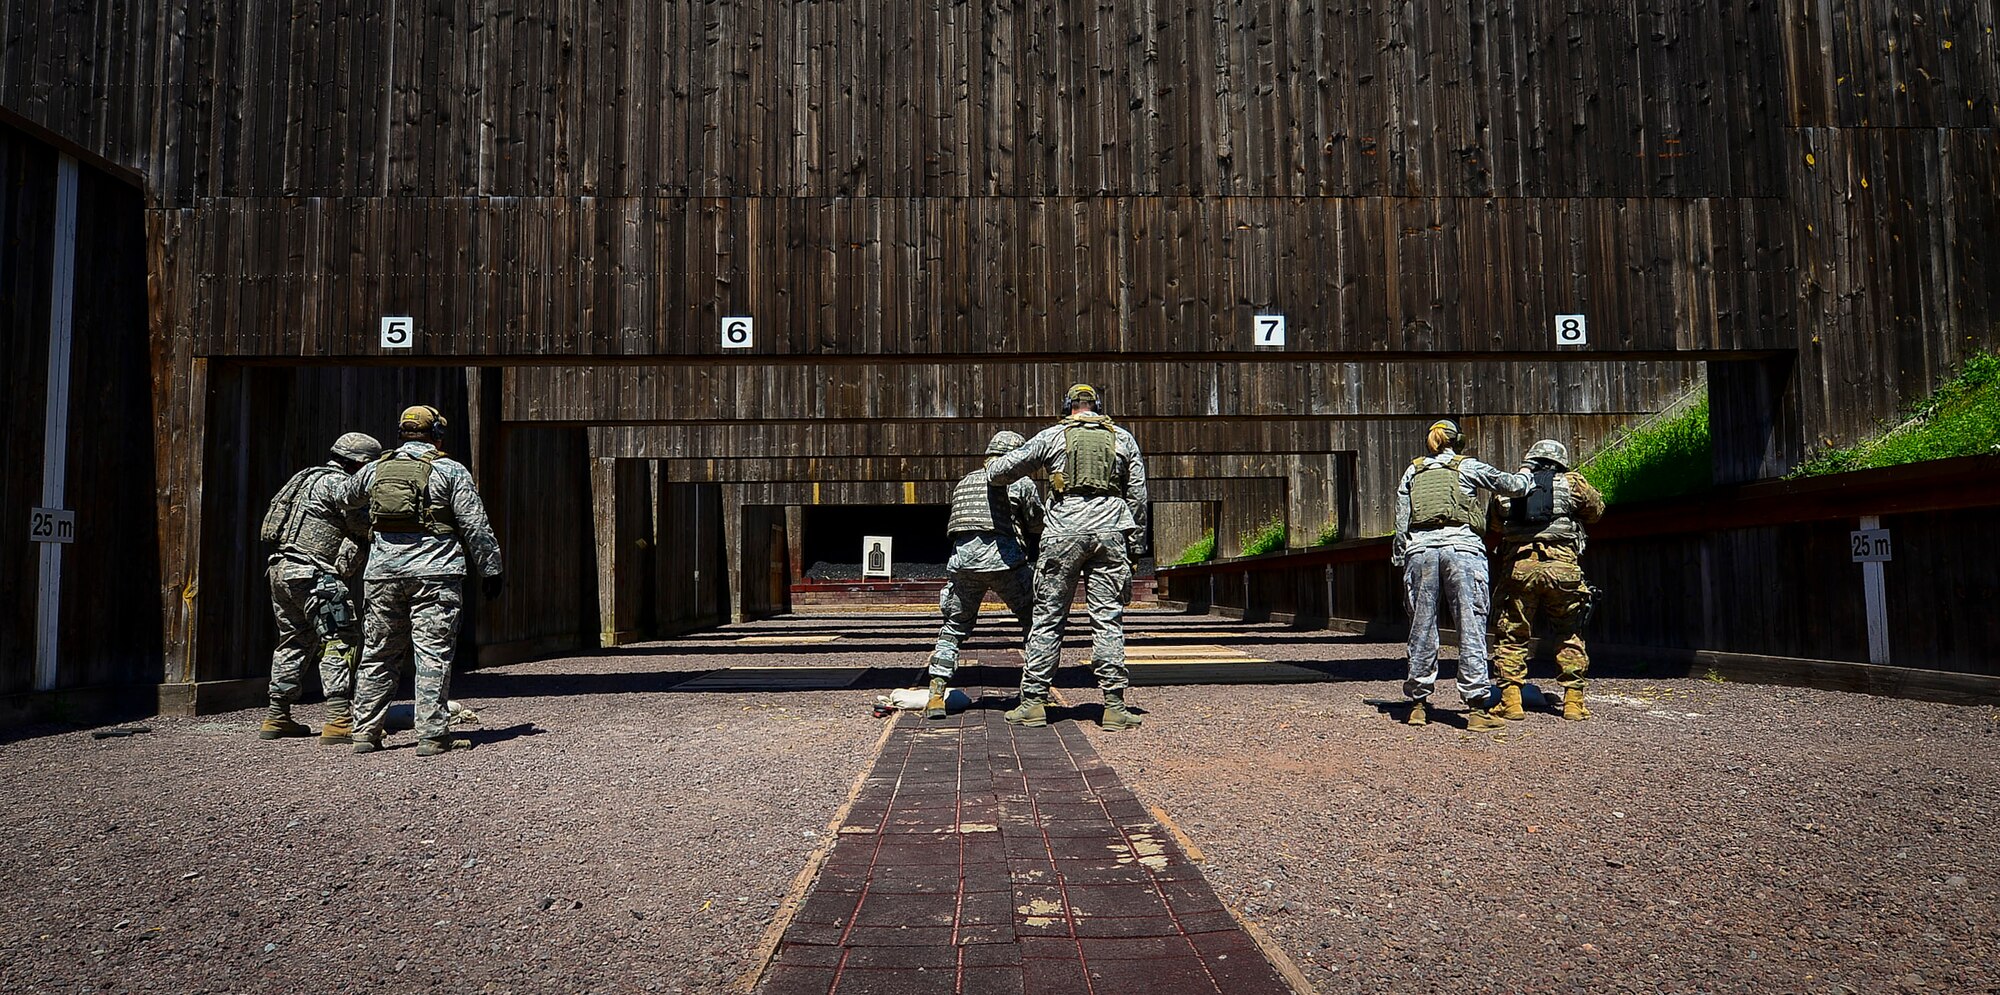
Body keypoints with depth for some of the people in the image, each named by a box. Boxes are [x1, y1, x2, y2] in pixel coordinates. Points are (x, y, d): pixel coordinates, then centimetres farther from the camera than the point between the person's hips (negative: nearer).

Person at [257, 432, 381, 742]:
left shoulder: (310, 477, 22)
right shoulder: (338, 482, -8)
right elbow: (364, 525, -11)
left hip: (281, 571, 10)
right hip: (312, 574, -10)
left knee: (293, 641, 18)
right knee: (341, 640, -9)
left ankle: (277, 718, 23)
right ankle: (339, 720, -15)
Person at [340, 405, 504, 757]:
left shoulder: (375, 469, 12)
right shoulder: (450, 470, -1)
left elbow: (348, 497, 33)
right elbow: (476, 526, -4)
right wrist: (491, 569, 3)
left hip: (384, 573, 4)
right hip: (434, 573, -4)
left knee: (378, 654, 13)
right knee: (433, 655, -3)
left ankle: (365, 732, 17)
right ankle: (432, 735, -5)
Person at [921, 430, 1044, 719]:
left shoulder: (964, 482, 26)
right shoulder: (1021, 483, 11)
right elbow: (1037, 527, 14)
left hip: (962, 556, 4)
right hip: (1003, 557, -4)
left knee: (954, 627, 16)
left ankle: (935, 695, 8)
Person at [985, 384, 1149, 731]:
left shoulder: (1053, 436, 10)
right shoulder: (1123, 439, 14)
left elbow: (1003, 470, 13)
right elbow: (1138, 497, 11)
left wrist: (990, 466, 36)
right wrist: (1135, 547, 15)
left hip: (1063, 535, -1)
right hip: (1110, 533, 1)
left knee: (1047, 618, 6)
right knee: (1108, 619, 2)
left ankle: (1033, 702, 8)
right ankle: (1114, 706, 0)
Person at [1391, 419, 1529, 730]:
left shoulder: (1412, 472, 20)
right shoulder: (1468, 467, 13)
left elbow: (1400, 524, 13)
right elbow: (1511, 485, 12)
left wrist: (1401, 561, 15)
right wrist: (1525, 477, 34)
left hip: (1419, 549, 3)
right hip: (1462, 547, -3)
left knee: (1422, 627, 8)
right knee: (1471, 626, -3)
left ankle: (1418, 704, 14)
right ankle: (1477, 707, -6)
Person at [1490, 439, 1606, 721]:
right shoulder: (1571, 483, 11)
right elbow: (1596, 510, 25)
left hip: (1517, 568, 0)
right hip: (1562, 567, 0)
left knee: (1511, 636, 9)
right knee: (1569, 637, 14)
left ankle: (1510, 701, 3)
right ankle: (1573, 701, 13)